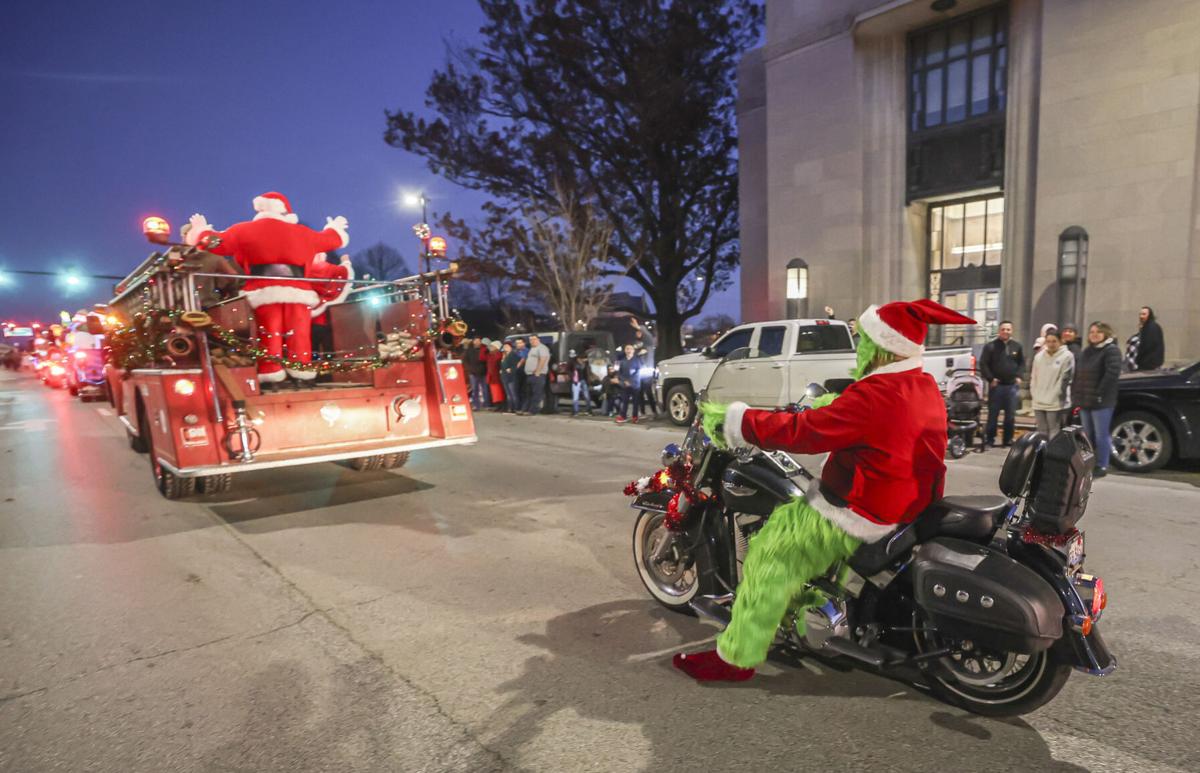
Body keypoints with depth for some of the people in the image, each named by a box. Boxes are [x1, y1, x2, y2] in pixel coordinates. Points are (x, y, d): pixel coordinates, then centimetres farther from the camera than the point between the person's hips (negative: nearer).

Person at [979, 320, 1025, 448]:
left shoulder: (1017, 346, 8)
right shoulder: (991, 346, -3)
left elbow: (1022, 363, 18)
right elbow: (983, 364, -4)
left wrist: (1018, 376, 5)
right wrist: (990, 378, -10)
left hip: (1012, 385, 3)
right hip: (996, 385, -3)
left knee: (1011, 415, 7)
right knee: (993, 414, -1)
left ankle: (1008, 440, 17)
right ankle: (989, 440, 5)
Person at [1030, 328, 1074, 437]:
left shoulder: (1067, 356, -5)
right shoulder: (1039, 356, 10)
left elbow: (1065, 378, -9)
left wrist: (1055, 395, -10)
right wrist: (1034, 393, 7)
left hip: (1055, 404, -5)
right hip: (1038, 403, 5)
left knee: (1054, 435, -2)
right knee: (1041, 433, 13)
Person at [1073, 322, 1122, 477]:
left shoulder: (1111, 350, -6)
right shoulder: (1085, 352, 19)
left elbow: (1112, 373, -18)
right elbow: (1078, 374, 18)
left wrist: (1099, 393, -21)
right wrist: (1076, 394, 8)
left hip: (1101, 402, -8)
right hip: (1084, 401, 8)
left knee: (1101, 435, -3)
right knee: (1088, 435, 13)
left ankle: (1102, 466, 4)